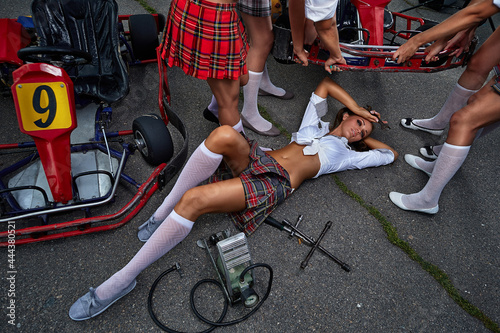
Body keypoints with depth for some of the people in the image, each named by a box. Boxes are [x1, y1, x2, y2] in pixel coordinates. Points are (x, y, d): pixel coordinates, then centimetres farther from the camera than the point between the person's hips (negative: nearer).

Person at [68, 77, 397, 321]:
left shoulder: (347, 155, 23)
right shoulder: (316, 124, 31)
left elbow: (391, 154, 29)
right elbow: (326, 83, 33)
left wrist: (364, 136, 34)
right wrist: (357, 108, 32)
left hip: (272, 185, -4)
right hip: (256, 160, 4)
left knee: (193, 199, -27)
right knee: (224, 134, -34)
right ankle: (166, 210, -18)